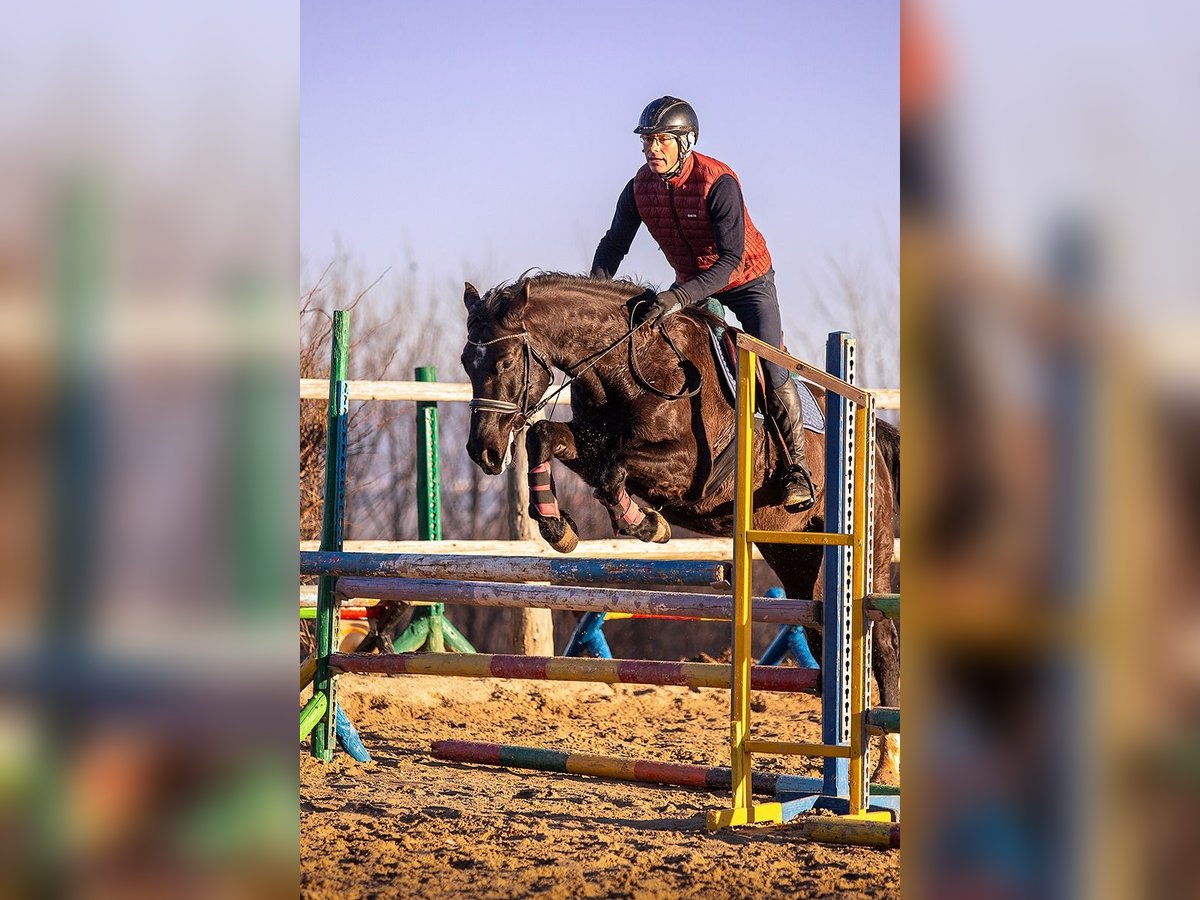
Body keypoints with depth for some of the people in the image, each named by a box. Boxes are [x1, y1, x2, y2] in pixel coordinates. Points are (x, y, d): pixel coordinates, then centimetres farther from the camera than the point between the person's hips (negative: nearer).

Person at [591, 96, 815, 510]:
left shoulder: (719, 184, -31)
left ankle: (797, 467, -7)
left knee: (770, 367, -17)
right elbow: (614, 244, -3)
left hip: (746, 280, -6)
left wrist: (681, 297, -47)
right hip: (690, 283, 6)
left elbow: (730, 258, -35)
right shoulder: (640, 187, -13)